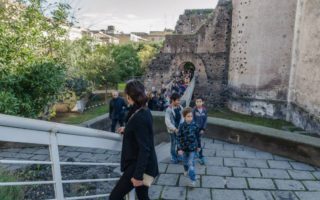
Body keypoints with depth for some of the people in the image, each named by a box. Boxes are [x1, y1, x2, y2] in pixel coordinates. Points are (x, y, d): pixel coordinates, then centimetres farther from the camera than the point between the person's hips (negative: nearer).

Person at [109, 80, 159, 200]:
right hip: (141, 164, 10)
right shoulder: (144, 111, 3)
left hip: (139, 165, -10)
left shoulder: (139, 117, -26)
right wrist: (126, 130, 32)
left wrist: (138, 175, -22)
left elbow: (144, 149, -26)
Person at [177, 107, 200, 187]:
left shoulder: (194, 125, -11)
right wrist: (179, 148, -13)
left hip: (192, 147, -1)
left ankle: (192, 180, 2)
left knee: (191, 163, -5)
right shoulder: (181, 126, -14)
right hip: (184, 147, 2)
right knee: (185, 161, 22)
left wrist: (198, 146, 7)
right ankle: (186, 170, 52)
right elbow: (179, 137, -10)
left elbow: (197, 136, 1)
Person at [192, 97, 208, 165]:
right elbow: (193, 120, -12)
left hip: (201, 129, 3)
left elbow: (205, 120, 0)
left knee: (197, 141, 13)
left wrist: (203, 129, -4)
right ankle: (201, 157, 12)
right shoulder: (194, 110, -14)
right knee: (198, 141, 1)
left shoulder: (205, 110, -4)